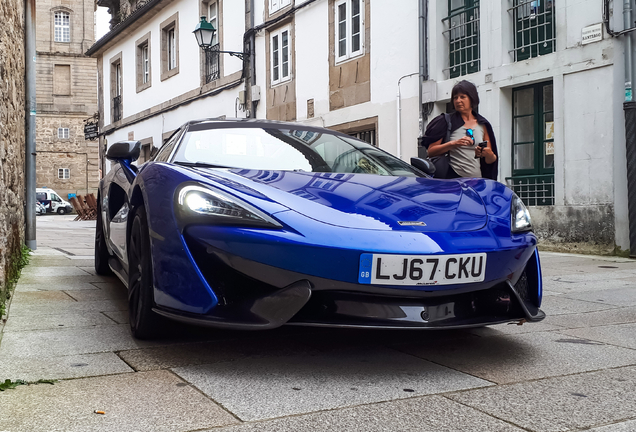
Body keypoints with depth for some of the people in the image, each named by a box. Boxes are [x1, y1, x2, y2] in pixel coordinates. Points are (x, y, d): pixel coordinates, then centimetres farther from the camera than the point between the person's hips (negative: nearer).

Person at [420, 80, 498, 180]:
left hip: (476, 179, 3)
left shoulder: (483, 125, 15)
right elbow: (430, 152, -1)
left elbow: (491, 161, 16)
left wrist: (488, 154, -6)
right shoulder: (446, 121, 7)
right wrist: (454, 143, -13)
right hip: (451, 178, -2)